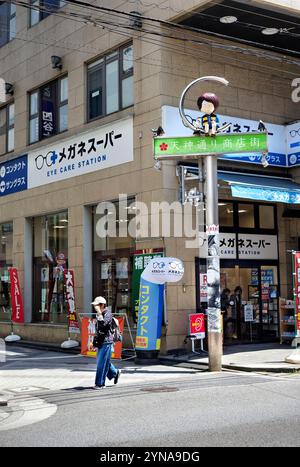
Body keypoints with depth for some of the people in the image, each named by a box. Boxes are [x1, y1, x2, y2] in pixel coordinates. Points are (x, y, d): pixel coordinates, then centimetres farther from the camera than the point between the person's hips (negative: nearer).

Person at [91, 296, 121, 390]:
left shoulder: (108, 313, -13)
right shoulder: (99, 314, 13)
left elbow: (103, 324, -31)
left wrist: (99, 313, -28)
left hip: (106, 341, -9)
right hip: (100, 341, 9)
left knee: (101, 363, -7)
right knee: (104, 361, 16)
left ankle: (100, 384, 0)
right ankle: (115, 373, 35)